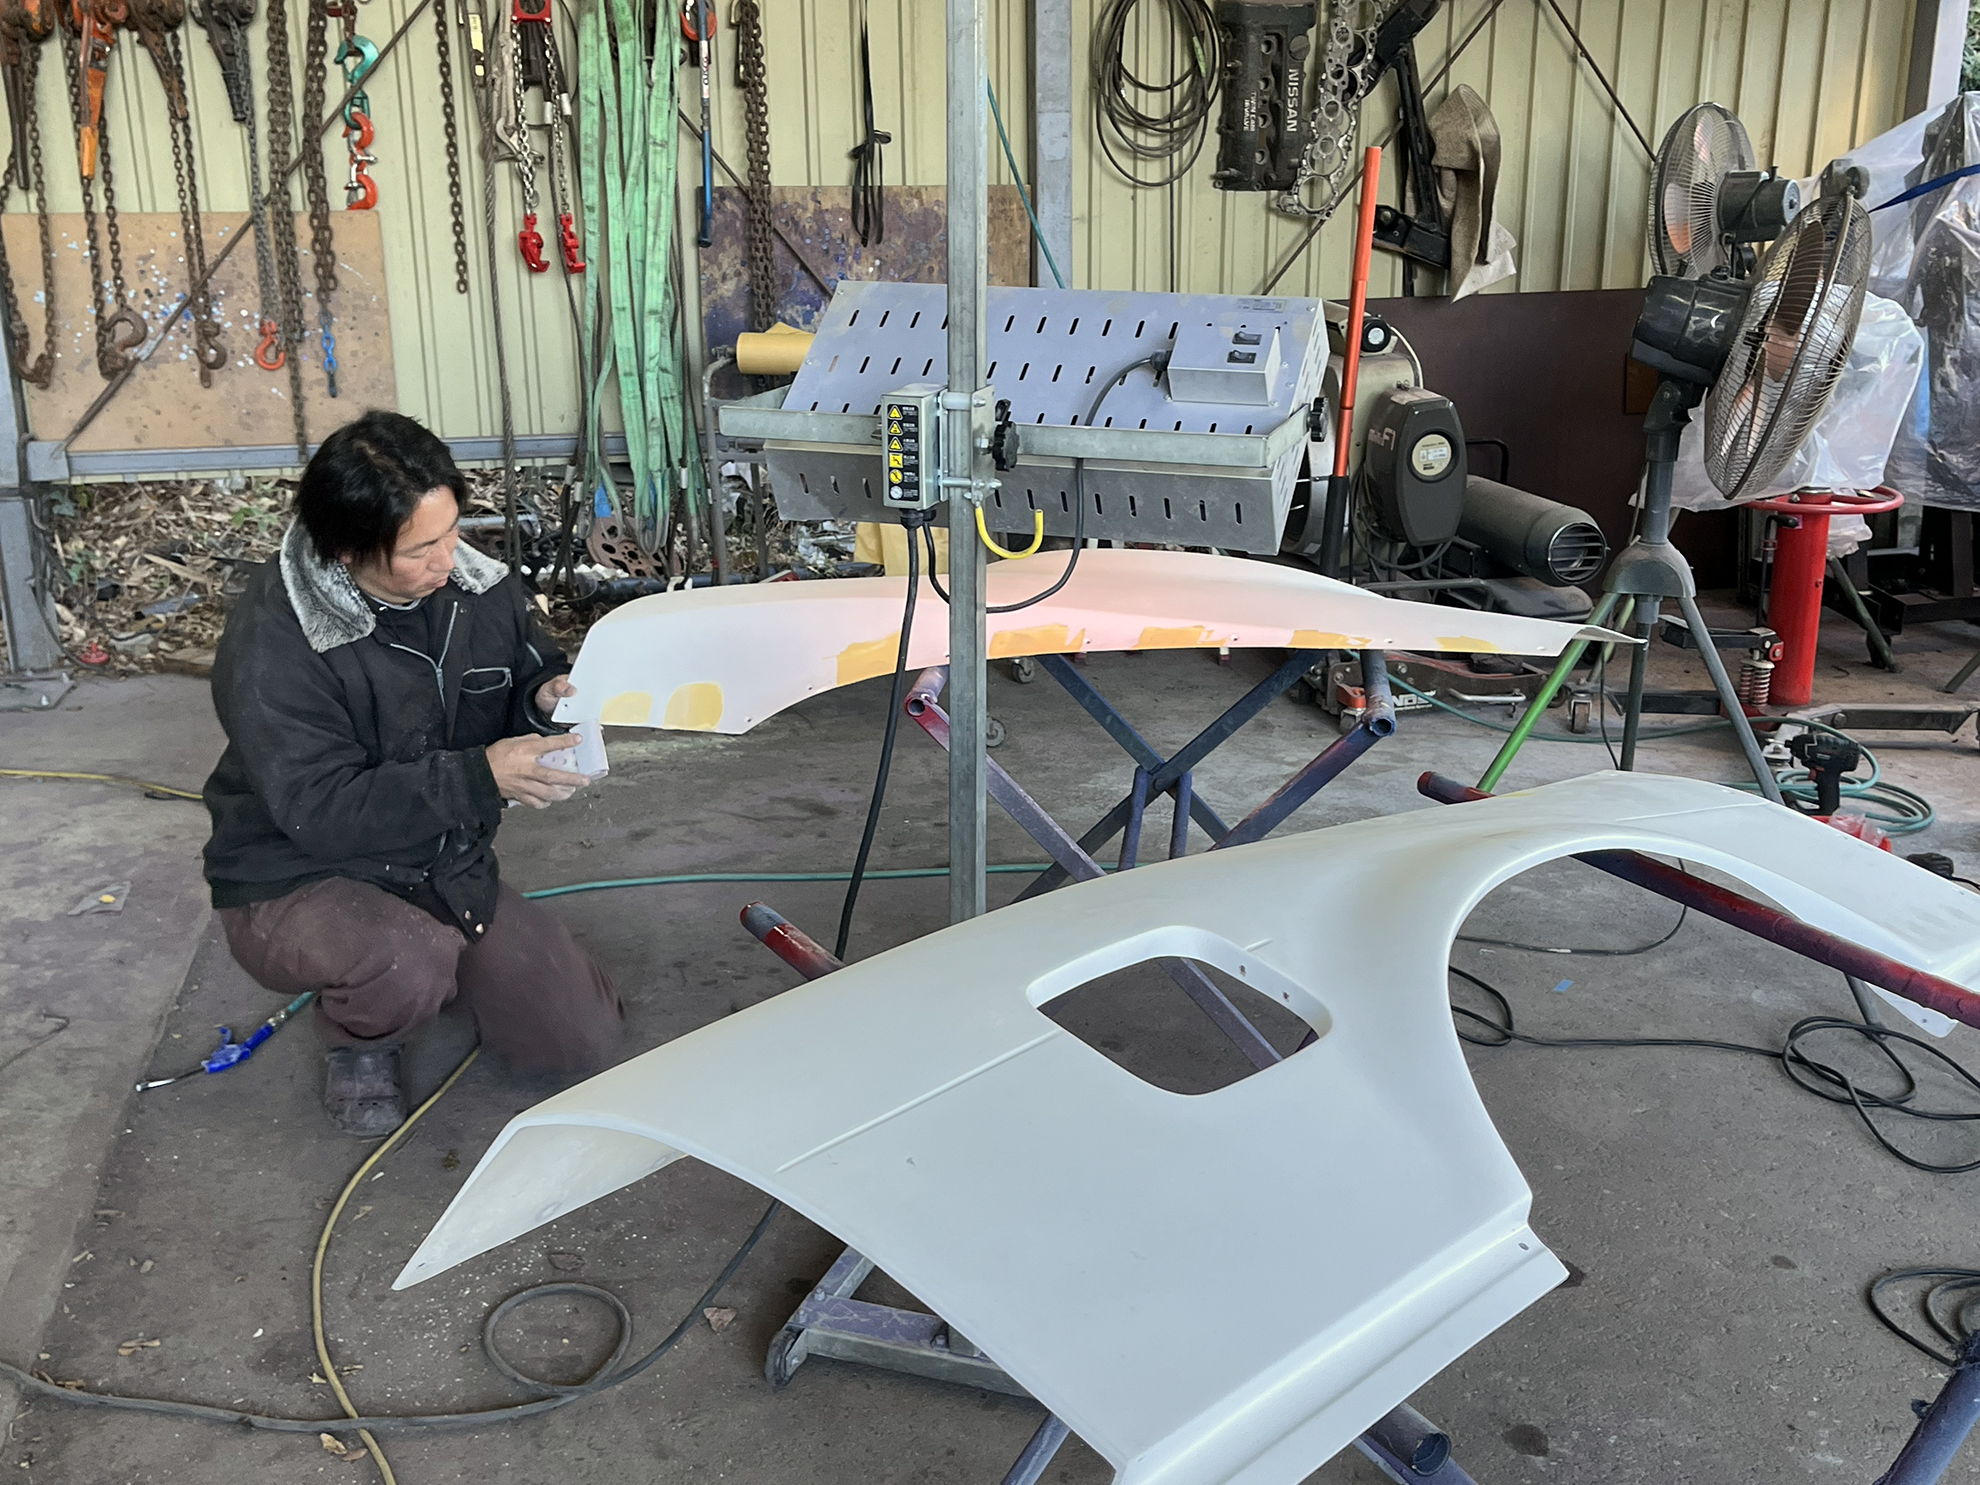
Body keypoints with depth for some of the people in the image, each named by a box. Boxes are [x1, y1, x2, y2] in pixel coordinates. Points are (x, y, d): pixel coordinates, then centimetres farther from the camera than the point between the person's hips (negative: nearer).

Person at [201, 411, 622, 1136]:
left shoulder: (476, 582, -7)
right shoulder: (271, 641, -24)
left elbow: (529, 671, 10)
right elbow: (320, 811, -29)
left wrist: (546, 700, -16)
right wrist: (479, 776, -38)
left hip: (448, 867, 5)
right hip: (296, 883, -5)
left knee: (583, 1039, -2)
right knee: (409, 967, -39)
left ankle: (437, 956, 24)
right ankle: (354, 1038, 0)